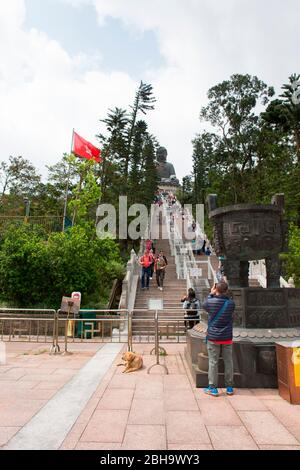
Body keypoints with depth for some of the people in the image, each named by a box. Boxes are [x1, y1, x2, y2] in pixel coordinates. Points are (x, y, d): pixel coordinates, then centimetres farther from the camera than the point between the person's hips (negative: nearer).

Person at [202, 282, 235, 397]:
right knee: (228, 362, 13)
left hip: (213, 337, -2)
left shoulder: (211, 302, -14)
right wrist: (224, 294, 10)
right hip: (227, 338, 2)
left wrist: (211, 294, 14)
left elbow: (204, 305, 7)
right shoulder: (231, 303, -7)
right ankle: (229, 387, 22)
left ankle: (213, 388, 11)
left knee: (213, 362, 5)